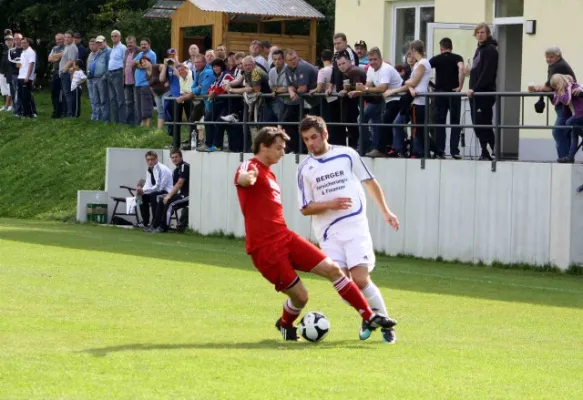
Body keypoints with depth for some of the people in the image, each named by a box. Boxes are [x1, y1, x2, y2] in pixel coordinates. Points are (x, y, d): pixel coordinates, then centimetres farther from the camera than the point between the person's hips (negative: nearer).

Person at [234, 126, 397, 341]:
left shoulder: (269, 174, 20)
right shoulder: (250, 167, -9)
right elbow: (242, 179, -36)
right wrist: (247, 178, -61)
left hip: (285, 237, 8)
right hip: (265, 248, -8)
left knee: (331, 268, -3)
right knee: (300, 296, -7)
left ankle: (370, 317, 5)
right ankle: (284, 325, 26)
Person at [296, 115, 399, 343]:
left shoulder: (347, 155, 2)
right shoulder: (305, 169, 3)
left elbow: (370, 182, 13)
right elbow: (305, 209, 2)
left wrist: (386, 212, 15)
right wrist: (329, 204, -14)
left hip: (356, 228, -1)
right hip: (329, 234, 1)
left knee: (360, 280, -15)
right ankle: (367, 318, 18)